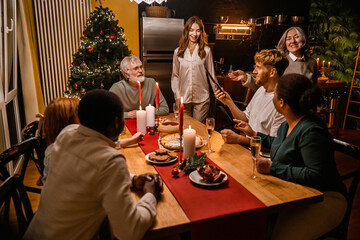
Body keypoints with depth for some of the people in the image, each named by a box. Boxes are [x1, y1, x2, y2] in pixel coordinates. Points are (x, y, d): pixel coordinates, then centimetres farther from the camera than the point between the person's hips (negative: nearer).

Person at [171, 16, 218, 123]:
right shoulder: (178, 52, 5)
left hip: (202, 99, -1)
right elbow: (175, 76, 8)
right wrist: (177, 96, 0)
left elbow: (212, 74, 5)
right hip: (184, 98, 2)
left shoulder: (206, 51, 1)